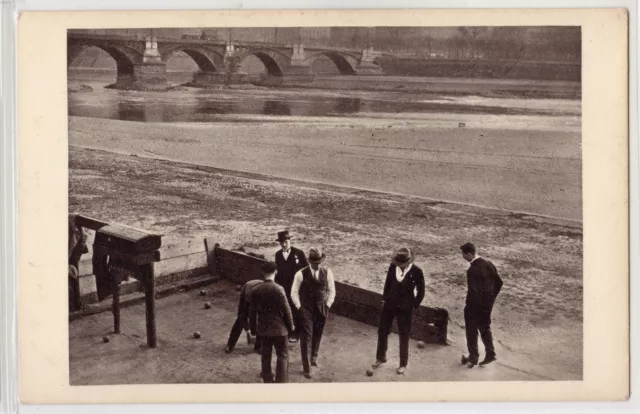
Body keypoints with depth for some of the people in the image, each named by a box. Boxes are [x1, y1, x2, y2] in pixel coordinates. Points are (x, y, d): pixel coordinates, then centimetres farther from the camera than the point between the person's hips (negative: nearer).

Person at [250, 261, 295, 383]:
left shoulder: (255, 290, -6)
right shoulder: (279, 289, -18)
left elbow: (253, 312, 1)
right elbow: (286, 310, -12)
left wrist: (253, 328, 14)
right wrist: (291, 326, 2)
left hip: (263, 328, 4)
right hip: (279, 328, -4)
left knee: (266, 355, 18)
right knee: (282, 355, 6)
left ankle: (267, 379, 29)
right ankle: (281, 381, 4)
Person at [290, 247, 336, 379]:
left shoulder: (327, 272, -3)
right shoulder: (301, 274, -9)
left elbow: (331, 291, 8)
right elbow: (294, 292, -1)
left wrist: (327, 305, 1)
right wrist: (299, 307, -4)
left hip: (321, 309, 3)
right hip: (306, 309, -3)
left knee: (317, 335, 16)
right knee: (306, 337, -6)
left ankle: (314, 356, 44)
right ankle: (306, 368, -1)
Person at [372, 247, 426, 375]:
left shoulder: (416, 272, -17)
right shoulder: (393, 266, -8)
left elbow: (421, 292, -6)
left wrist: (414, 306, -3)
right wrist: (384, 298, 8)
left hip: (405, 308, -4)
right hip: (389, 304, 4)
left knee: (404, 336, 8)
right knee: (382, 331, 14)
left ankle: (403, 364, 22)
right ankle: (380, 358, 33)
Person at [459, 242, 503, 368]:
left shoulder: (472, 270, -25)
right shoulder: (488, 264, -1)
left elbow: (473, 291, -25)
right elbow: (499, 283, 6)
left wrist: (468, 307, -13)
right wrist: (491, 298, 13)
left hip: (475, 306, -7)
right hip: (488, 304, 7)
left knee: (471, 332, 10)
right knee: (485, 328, 22)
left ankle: (473, 358, 19)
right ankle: (490, 354, 26)